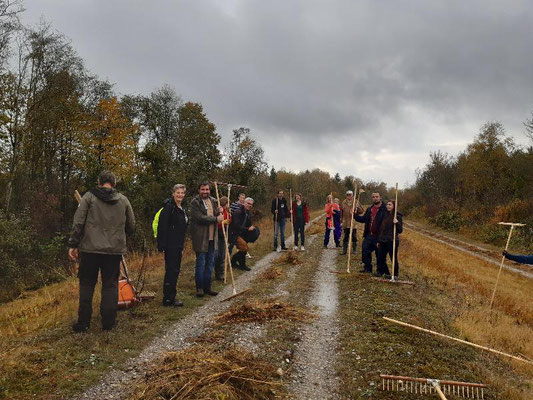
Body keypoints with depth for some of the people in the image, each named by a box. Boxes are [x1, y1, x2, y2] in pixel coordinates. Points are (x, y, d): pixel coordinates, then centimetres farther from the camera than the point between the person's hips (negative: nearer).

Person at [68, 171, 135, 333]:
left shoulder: (89, 196, 0)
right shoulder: (123, 200, 7)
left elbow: (78, 222, -5)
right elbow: (131, 227, 12)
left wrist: (73, 244, 2)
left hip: (90, 248, -1)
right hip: (115, 250, 1)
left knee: (87, 284, 11)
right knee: (110, 286, 10)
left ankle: (83, 322, 14)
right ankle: (108, 322, 13)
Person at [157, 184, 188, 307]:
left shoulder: (181, 208, 15)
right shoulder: (169, 207, -13)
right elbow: (162, 226, -19)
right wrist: (162, 244, -23)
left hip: (178, 245, 9)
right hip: (170, 245, -9)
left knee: (175, 270, 14)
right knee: (171, 270, -5)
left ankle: (170, 297, 23)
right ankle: (168, 299, 4)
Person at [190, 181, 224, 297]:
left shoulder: (213, 201, 14)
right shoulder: (195, 202, -8)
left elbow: (217, 217, 21)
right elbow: (200, 218, -19)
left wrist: (219, 212, -1)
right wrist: (216, 219, -16)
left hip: (212, 237, 7)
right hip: (201, 237, -7)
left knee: (210, 263, 12)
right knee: (200, 263, 0)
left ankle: (207, 287, 22)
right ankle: (199, 288, 12)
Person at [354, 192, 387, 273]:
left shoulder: (384, 210, -11)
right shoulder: (369, 209, 13)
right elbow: (363, 219, 18)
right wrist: (355, 215, 4)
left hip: (378, 236, -7)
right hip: (369, 236, 7)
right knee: (365, 251, 9)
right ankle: (367, 268, 22)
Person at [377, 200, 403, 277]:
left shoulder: (397, 216, -6)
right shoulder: (385, 215, 11)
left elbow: (400, 230, -7)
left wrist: (397, 223, -26)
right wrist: (378, 240, 15)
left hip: (392, 241, -6)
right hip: (383, 241, 6)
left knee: (394, 259, 3)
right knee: (380, 258, 8)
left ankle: (395, 274, 18)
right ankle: (386, 272, 24)